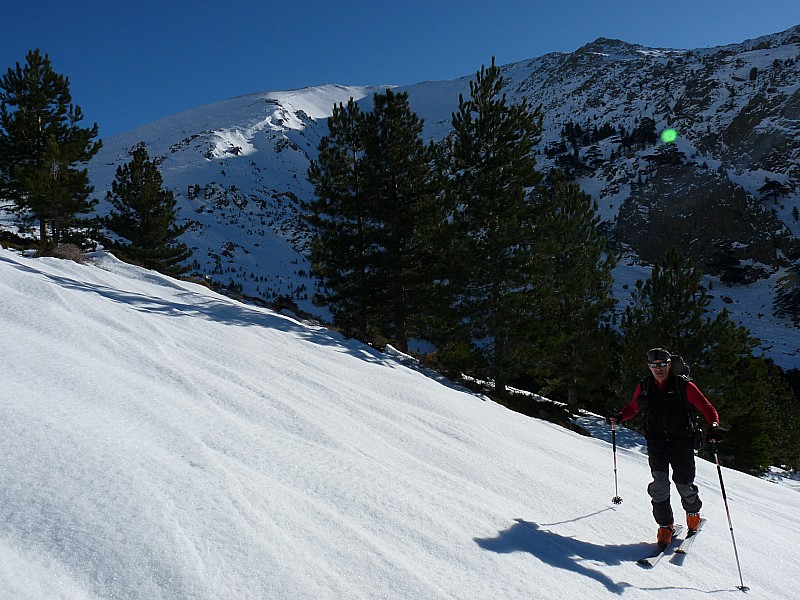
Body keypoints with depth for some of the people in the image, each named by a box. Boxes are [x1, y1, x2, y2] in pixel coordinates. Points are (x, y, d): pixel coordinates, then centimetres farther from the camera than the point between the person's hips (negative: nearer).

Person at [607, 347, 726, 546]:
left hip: (681, 440, -1)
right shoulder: (644, 388, 3)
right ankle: (665, 525, 2)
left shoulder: (684, 386, -7)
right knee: (659, 482, -13)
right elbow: (633, 408, 17)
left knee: (684, 484, 5)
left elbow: (707, 408, -6)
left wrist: (713, 426, -25)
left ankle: (693, 512, 38)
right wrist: (618, 416, -3)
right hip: (656, 439, 1)